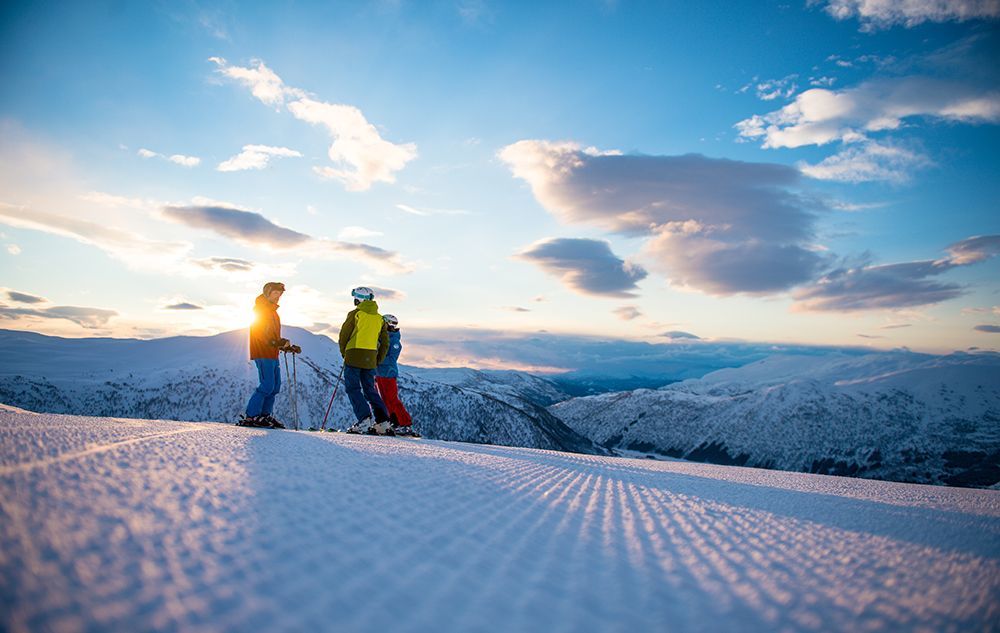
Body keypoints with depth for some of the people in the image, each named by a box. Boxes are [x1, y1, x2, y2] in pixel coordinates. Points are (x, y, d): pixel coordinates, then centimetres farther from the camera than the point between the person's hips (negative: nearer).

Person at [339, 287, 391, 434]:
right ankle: (383, 422, 3)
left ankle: (365, 419, -16)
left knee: (353, 388, -2)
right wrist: (378, 361, 19)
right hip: (370, 358, 6)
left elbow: (344, 335, -1)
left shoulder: (355, 314, -2)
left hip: (354, 355, -5)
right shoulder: (379, 318, 14)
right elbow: (385, 343, 13)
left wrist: (344, 353, 13)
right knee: (370, 389, 12)